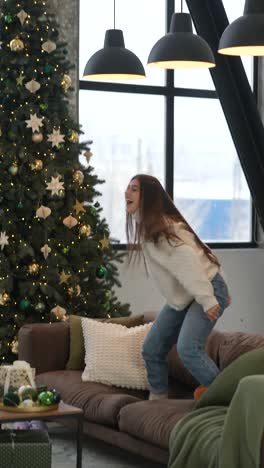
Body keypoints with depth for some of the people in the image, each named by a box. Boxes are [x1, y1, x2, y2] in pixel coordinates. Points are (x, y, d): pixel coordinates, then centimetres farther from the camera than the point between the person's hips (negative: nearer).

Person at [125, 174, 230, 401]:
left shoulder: (160, 226, -20)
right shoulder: (145, 226, 10)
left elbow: (187, 261, -28)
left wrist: (207, 300, -33)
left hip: (208, 291, -10)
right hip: (182, 297, 10)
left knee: (188, 348, -25)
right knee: (151, 349, 8)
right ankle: (157, 401, 21)